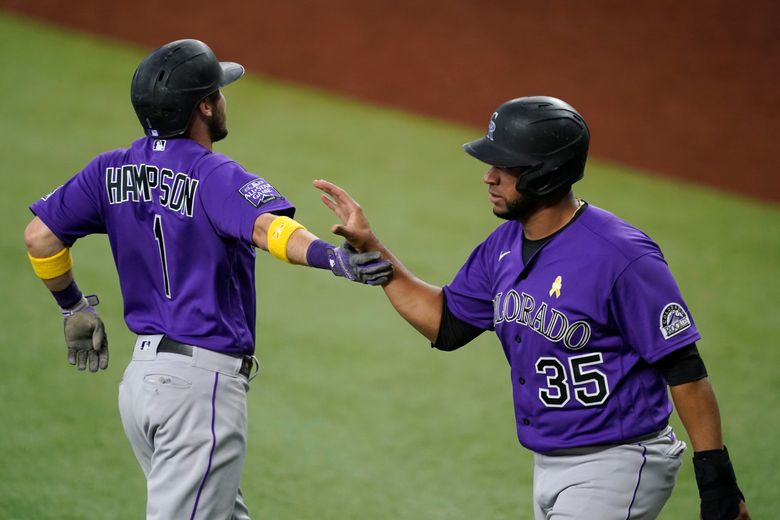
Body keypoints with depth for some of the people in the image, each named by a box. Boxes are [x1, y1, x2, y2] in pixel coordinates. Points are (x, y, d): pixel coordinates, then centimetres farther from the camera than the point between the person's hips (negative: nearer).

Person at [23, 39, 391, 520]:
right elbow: (266, 226, -32)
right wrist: (331, 256, -48)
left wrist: (74, 306, 20)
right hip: (202, 382, -8)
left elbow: (40, 235, 7)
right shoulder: (214, 175, -13)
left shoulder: (112, 172, 6)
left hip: (141, 375, 8)